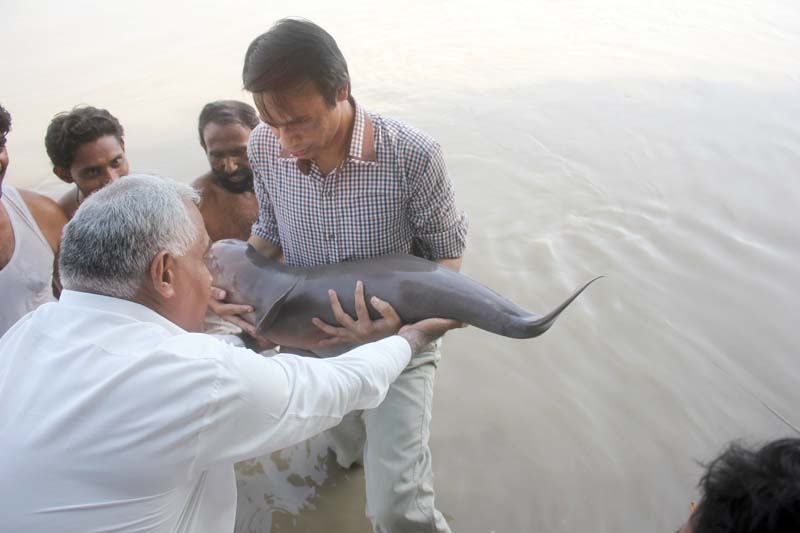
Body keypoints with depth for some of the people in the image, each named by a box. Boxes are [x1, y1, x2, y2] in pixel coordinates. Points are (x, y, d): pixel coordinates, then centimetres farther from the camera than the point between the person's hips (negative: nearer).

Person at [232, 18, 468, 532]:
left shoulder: (413, 155, -27)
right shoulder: (264, 147, -15)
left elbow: (446, 253, -14)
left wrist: (398, 321, -30)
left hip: (396, 339, -4)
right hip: (309, 336, 4)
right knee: (348, 451, 31)